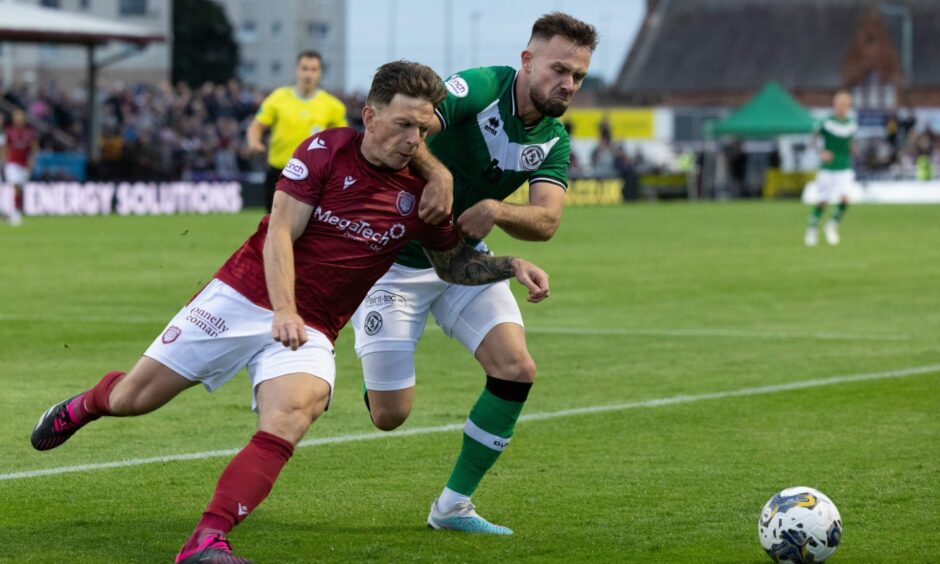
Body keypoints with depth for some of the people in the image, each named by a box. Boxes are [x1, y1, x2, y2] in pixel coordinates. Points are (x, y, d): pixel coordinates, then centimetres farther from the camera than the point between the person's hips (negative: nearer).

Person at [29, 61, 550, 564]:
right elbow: (280, 234, -12)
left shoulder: (422, 193, 0)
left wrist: (511, 266, 0)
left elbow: (452, 263, 17)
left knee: (290, 417, -31)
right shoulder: (326, 150, -8)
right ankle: (85, 405, 42)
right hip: (244, 296, -1)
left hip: (309, 330, 1)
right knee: (132, 398, 3)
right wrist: (283, 310, -25)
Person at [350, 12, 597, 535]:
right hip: (395, 258, -6)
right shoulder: (481, 88, -22)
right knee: (391, 414, -7)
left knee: (517, 368, -11)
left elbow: (546, 221, -18)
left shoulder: (554, 141, -4)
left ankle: (454, 504, 5)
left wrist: (496, 210, -37)